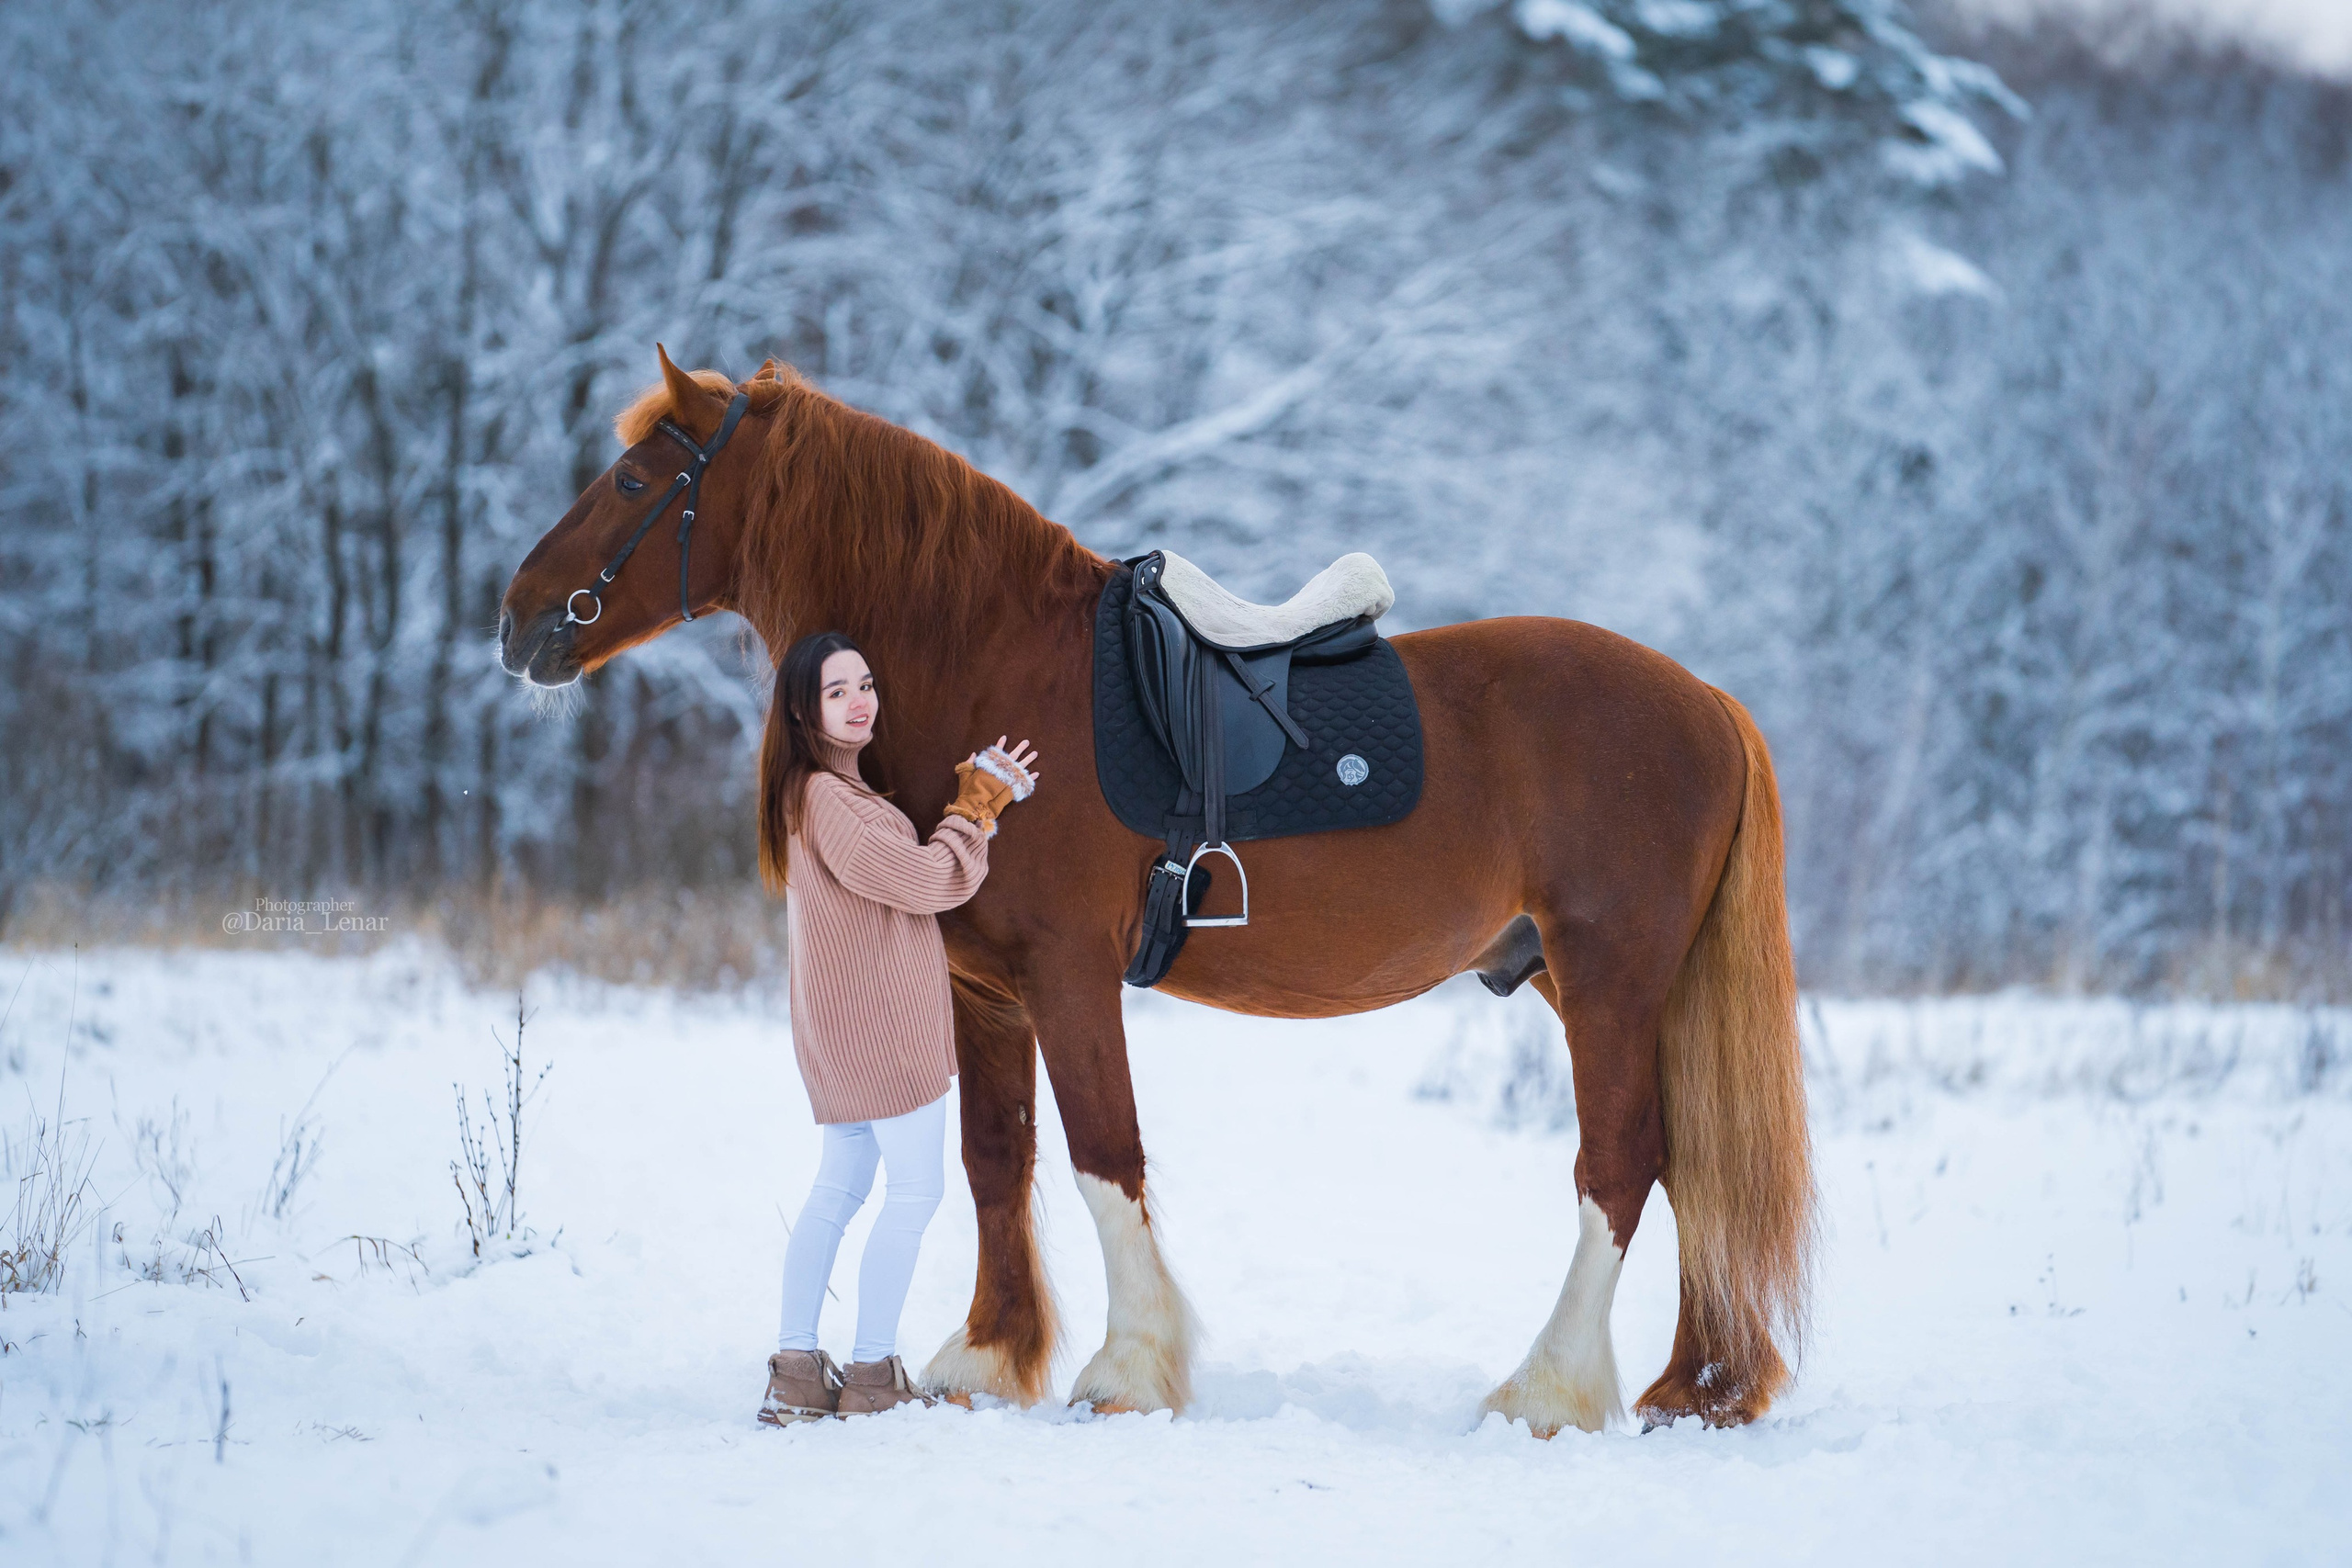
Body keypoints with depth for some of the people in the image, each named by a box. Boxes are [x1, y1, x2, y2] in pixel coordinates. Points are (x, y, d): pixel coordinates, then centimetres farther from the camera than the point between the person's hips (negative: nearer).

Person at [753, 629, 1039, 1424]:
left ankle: (795, 1373, 14)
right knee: (915, 1191, -2)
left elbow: (895, 868, 23)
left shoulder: (812, 792, 13)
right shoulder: (829, 800, -20)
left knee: (837, 1189, 13)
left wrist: (974, 804, 14)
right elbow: (928, 880, -20)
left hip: (842, 1029, 10)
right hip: (884, 1022, -10)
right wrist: (978, 806, -6)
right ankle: (871, 1375, 1)